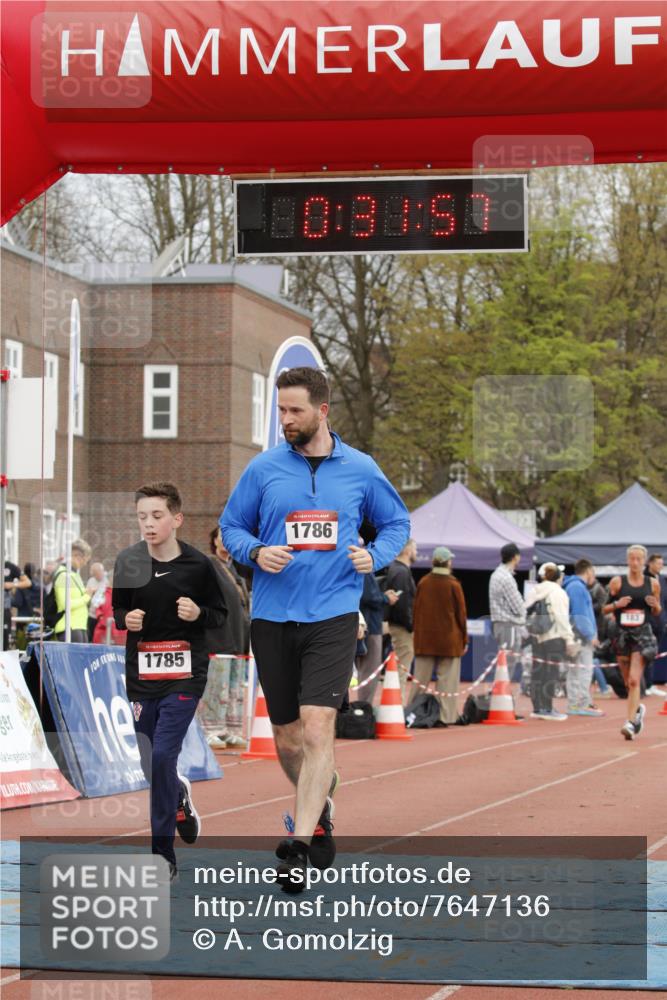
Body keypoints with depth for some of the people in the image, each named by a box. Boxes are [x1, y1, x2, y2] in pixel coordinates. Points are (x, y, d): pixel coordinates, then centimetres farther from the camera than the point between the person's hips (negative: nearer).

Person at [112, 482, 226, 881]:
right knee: (150, 764, 9)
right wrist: (125, 619, -10)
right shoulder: (128, 561, -1)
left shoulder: (197, 564, -7)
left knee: (163, 756, -14)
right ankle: (180, 796, 44)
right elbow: (117, 610, 12)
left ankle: (164, 855, -5)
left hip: (185, 674, -3)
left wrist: (199, 614, -17)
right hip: (142, 672, 3)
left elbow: (221, 614, 3)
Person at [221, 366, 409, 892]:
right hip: (272, 617, 2)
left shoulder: (361, 470, 4)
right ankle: (320, 809, 37)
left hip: (333, 616, -2)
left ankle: (299, 847, -17)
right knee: (287, 738, 8)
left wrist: (375, 556, -3)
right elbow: (232, 526, 12)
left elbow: (397, 522, 16)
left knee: (317, 726, -17)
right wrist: (256, 552, -9)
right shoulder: (263, 469, 4)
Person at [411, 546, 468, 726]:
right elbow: (461, 614, -5)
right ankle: (446, 716, -2)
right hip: (449, 640, -3)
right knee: (447, 679, 1)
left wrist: (417, 634, 15)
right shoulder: (453, 585, -9)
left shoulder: (423, 583, 0)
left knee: (420, 679, 8)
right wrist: (464, 640, 4)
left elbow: (416, 610, 6)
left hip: (424, 639, 3)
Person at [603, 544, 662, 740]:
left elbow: (657, 613, 15)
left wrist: (655, 605, -8)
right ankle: (637, 708, 41)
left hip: (642, 634, -2)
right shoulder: (617, 582, 1)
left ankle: (630, 722, -16)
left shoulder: (652, 584, 4)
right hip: (622, 634, 2)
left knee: (634, 680, -15)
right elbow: (605, 609, 5)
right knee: (628, 682, 12)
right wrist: (617, 604, -14)